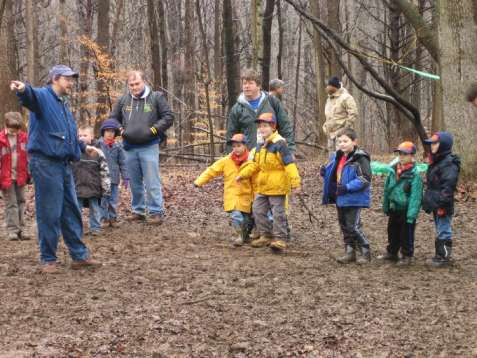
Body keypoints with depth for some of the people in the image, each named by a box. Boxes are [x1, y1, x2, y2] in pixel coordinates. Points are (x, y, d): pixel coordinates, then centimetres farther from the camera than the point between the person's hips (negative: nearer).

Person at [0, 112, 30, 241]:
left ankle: (21, 228, 17)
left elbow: (28, 156, 6)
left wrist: (29, 173, 5)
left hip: (20, 176, 4)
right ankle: (12, 230, 3)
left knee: (21, 202, 10)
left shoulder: (24, 137, 0)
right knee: (11, 203, 0)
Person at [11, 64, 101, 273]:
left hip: (64, 164, 9)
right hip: (45, 163, -9)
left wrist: (83, 147, 42)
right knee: (49, 213, -3)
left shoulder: (63, 104, 21)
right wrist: (22, 90, -55)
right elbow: (31, 96, -33)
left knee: (71, 211, 12)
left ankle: (79, 255, 20)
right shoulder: (43, 96, -7)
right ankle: (48, 259, 7)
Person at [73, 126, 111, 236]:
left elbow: (104, 172, -1)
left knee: (95, 209, 9)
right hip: (78, 187, 1)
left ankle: (95, 227, 20)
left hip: (94, 188, -1)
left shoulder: (98, 153, -4)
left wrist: (106, 188, -3)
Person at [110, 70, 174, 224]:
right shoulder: (123, 100, 7)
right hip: (129, 148, 4)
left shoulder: (156, 98, -2)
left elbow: (168, 117, -1)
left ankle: (156, 212, -1)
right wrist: (121, 130, 1)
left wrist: (154, 129, -11)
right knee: (135, 183, 11)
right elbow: (113, 119, 19)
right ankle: (138, 211, 21)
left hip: (149, 147, -4)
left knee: (152, 182, -6)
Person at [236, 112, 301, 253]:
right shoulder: (260, 146, 11)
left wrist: (295, 182, -24)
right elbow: (254, 164, 17)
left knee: (278, 213, -3)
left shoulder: (279, 144, -16)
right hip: (262, 186, 9)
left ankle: (280, 239, 4)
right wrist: (243, 175, 6)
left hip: (277, 186, -9)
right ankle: (266, 236, 24)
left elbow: (290, 164, -20)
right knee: (258, 211, 13)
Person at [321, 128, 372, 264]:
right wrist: (325, 173, 2)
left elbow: (365, 179, -21)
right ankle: (349, 251, 24)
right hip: (340, 198, 8)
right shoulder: (337, 157, 11)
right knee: (344, 226, 14)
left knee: (353, 226, -7)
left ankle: (365, 251, 7)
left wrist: (347, 187, -26)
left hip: (354, 199, -8)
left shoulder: (360, 158, -14)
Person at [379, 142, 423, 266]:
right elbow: (387, 189, 11)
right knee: (392, 232, 19)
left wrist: (411, 214, -21)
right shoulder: (393, 171, 2)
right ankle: (391, 253, 34)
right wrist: (386, 206, 13)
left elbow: (415, 196, -18)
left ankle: (407, 255, 19)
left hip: (406, 210, -7)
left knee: (406, 234, 4)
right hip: (394, 209, 7)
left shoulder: (414, 175, -17)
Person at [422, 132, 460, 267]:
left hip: (442, 206, -10)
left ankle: (444, 257, 5)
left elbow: (448, 186, -24)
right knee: (441, 230, 18)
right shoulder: (436, 161, 14)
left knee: (443, 231, -2)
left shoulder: (449, 163, -18)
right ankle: (441, 254, 27)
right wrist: (427, 201, 19)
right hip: (435, 204, 10)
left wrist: (441, 203, -26)